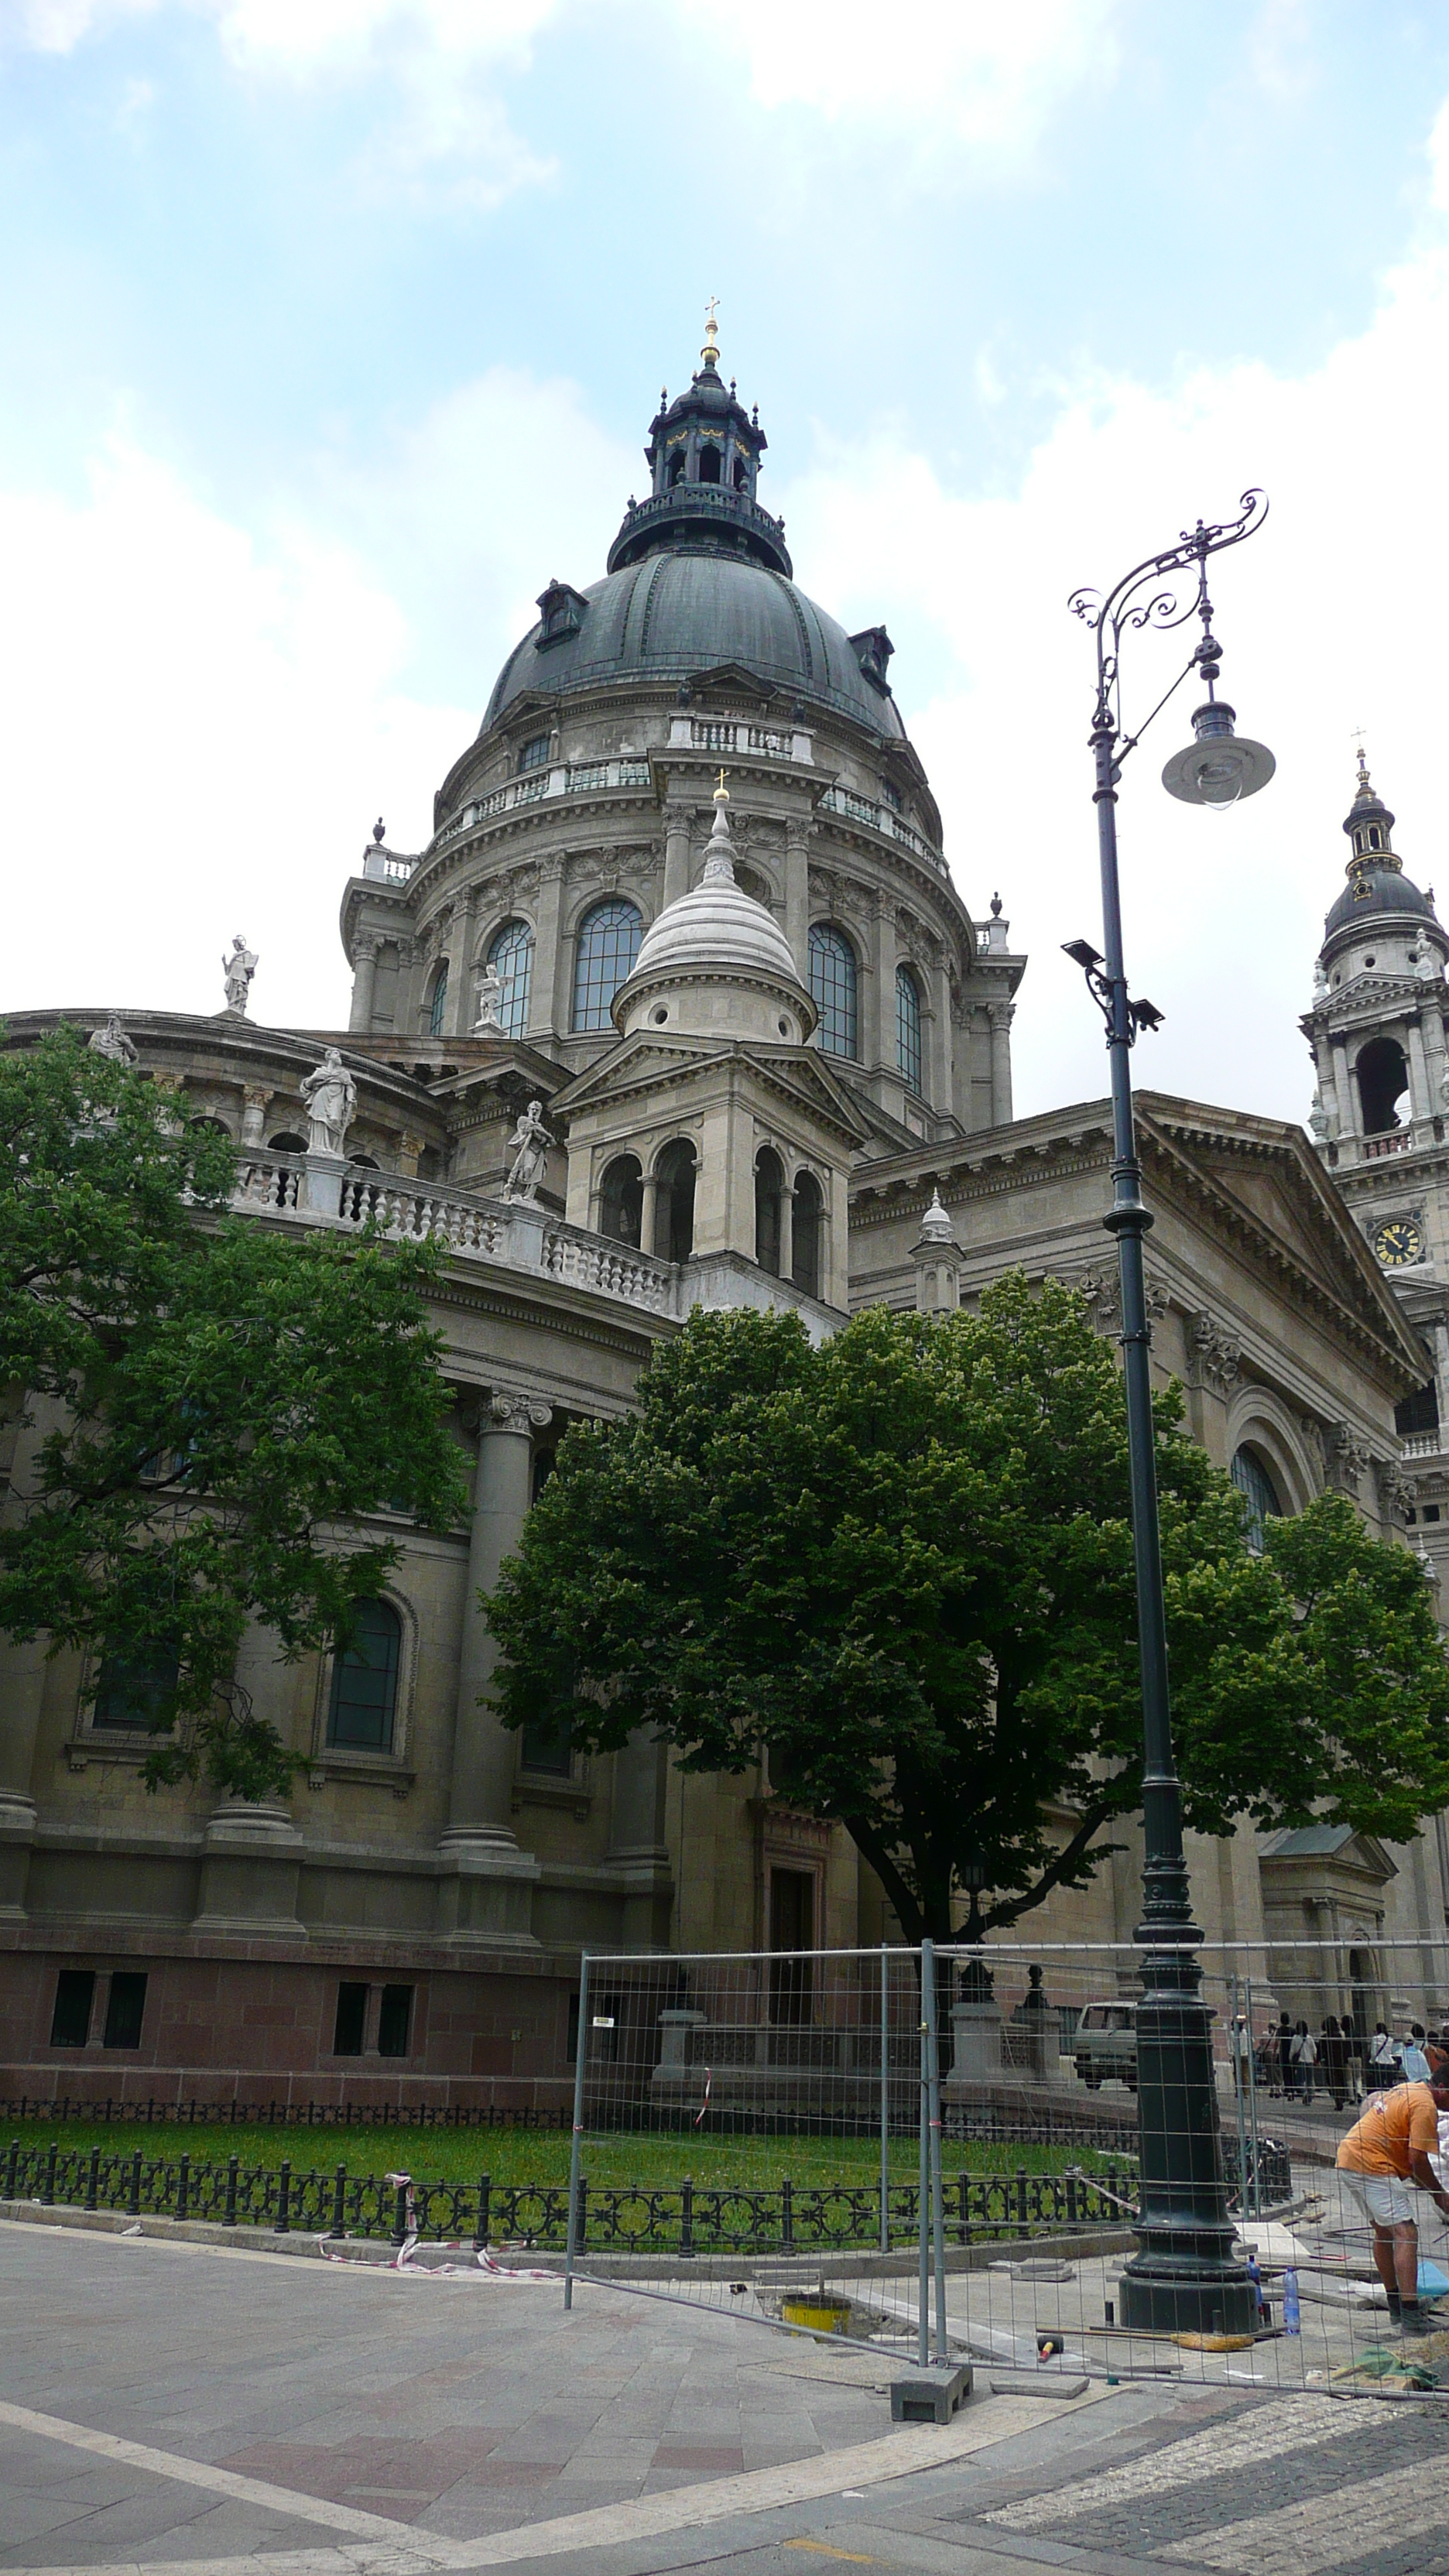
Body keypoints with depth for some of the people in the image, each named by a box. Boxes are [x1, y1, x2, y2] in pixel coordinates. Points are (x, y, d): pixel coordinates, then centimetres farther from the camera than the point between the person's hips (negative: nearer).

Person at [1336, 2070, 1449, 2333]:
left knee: (1382, 2231, 20)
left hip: (1347, 2156, 10)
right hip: (1372, 2167, -10)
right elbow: (1417, 2160, -15)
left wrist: (1420, 2182, 23)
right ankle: (1411, 2316, -16)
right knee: (1406, 2233, -11)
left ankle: (1396, 2306, 29)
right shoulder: (1426, 2106, -12)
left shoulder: (1408, 2090, 18)